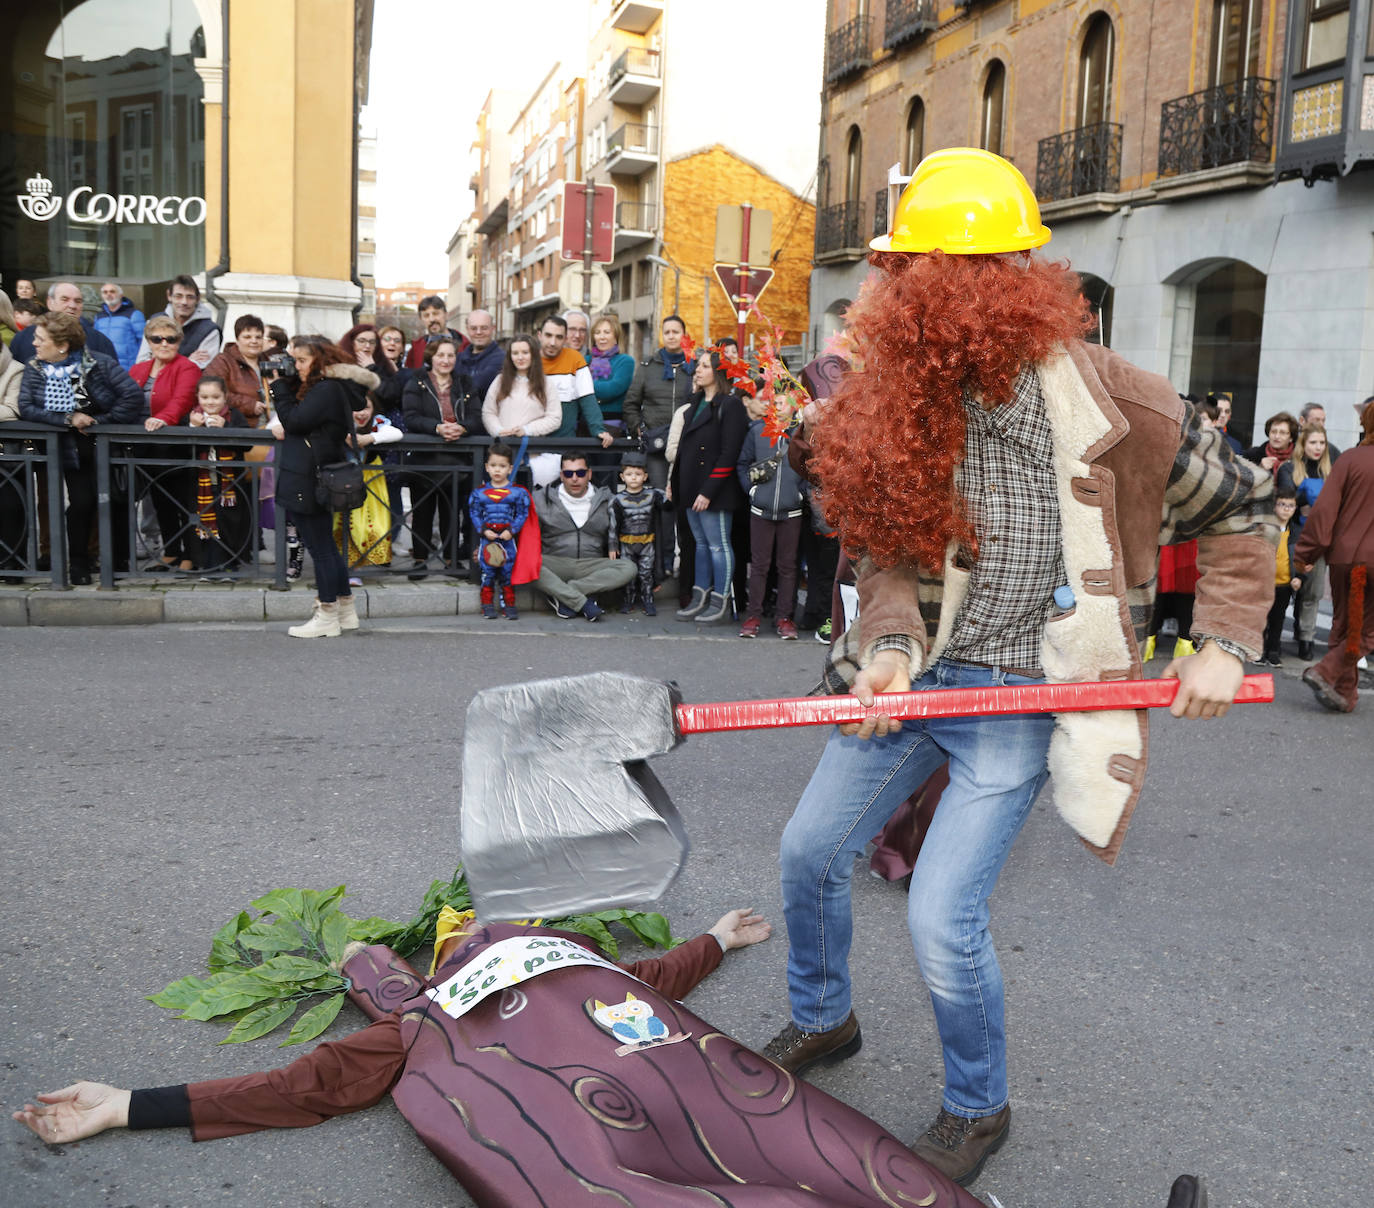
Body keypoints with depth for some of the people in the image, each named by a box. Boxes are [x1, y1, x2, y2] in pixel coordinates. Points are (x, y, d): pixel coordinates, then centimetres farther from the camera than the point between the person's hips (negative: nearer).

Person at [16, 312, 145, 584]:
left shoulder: (100, 364, -10)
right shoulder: (34, 370, 1)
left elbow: (133, 396, -18)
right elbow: (25, 408, -8)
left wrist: (100, 422, -16)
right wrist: (68, 419, -18)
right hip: (71, 451, 2)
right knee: (81, 501, -12)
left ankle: (120, 560, 16)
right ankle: (78, 562, 7)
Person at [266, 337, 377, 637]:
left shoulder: (328, 390, -16)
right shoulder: (317, 387, 15)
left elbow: (293, 421, -18)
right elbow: (292, 419, 15)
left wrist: (278, 386, -8)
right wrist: (282, 385, 6)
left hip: (310, 482, -11)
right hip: (306, 480, 11)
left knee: (320, 547, -4)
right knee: (325, 546, 16)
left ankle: (327, 617, 3)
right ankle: (345, 610, 23)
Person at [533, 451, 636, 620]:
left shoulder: (606, 500, 10)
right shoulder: (542, 498, 6)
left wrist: (613, 549, 0)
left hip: (591, 566, 2)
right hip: (556, 564, -1)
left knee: (629, 568, -26)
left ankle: (560, 596, -26)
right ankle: (582, 602, -31)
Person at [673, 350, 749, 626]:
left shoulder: (730, 406, -11)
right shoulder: (696, 403, 15)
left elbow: (729, 454, -16)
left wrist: (708, 491, -19)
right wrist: (675, 481, 12)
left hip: (715, 490, -8)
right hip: (692, 489, 8)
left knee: (718, 545, -1)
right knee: (701, 543, 13)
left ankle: (720, 603, 6)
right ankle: (700, 598, 20)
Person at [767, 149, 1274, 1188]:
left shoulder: (1112, 401, -14)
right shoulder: (899, 400, -5)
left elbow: (1241, 509, 1)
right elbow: (882, 548, 4)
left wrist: (1224, 645, -4)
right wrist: (887, 643, -14)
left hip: (1020, 695, -5)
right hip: (912, 675, 5)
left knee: (943, 918, -9)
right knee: (812, 850, 13)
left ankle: (978, 1110, 22)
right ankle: (822, 1021, 43)